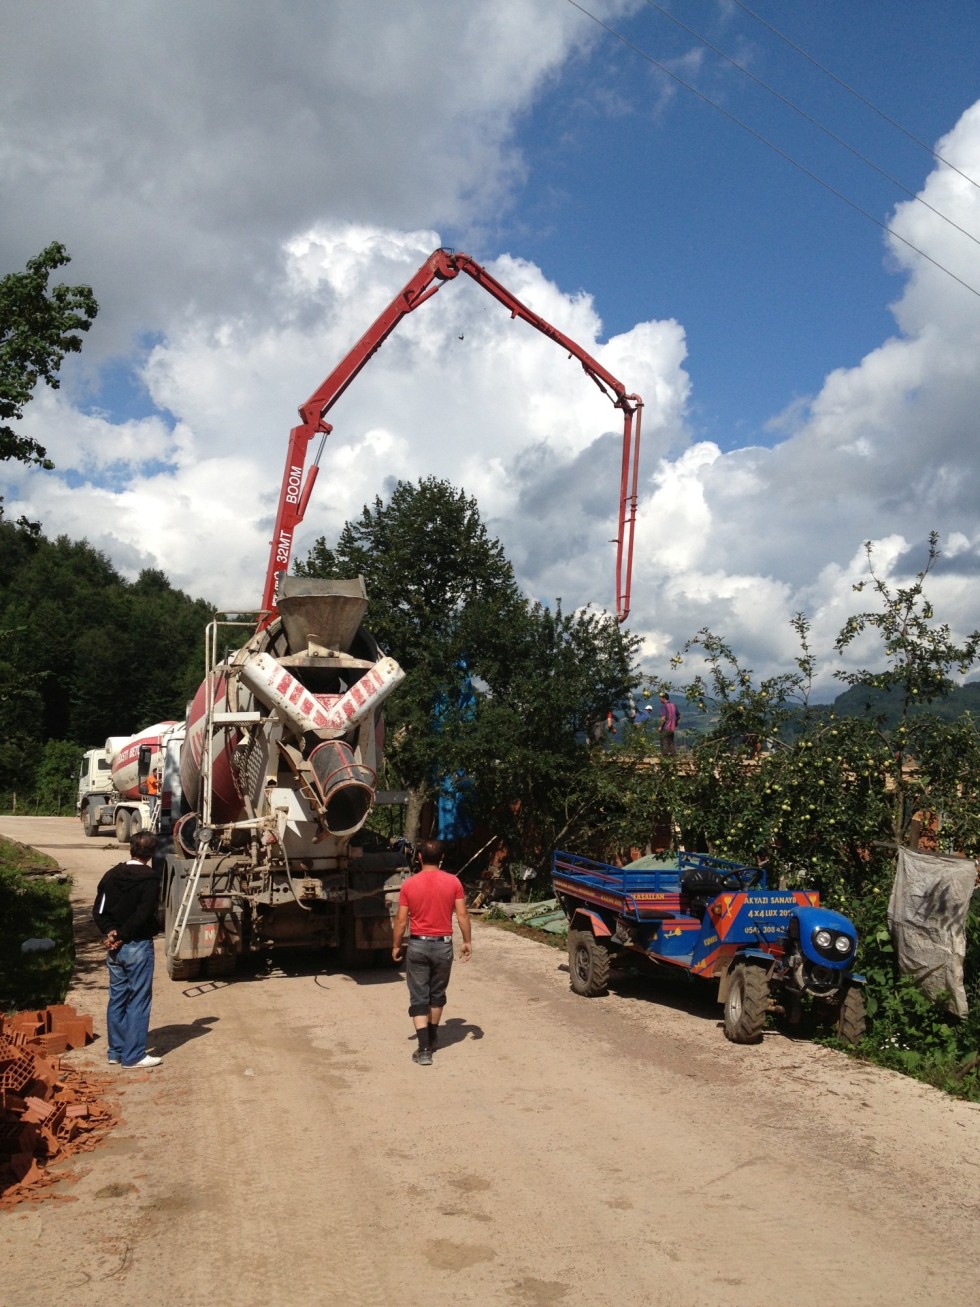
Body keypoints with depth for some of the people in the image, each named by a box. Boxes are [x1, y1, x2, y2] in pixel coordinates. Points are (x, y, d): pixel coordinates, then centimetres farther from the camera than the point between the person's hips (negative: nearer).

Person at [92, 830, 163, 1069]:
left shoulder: (112, 875, 6)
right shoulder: (150, 878, -12)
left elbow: (98, 910, 3)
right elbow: (143, 914, -19)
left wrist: (110, 932, -4)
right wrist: (122, 936, -11)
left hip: (114, 948, 6)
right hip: (138, 946, -6)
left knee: (117, 998, 14)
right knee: (138, 1000, 1)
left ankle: (116, 1051, 22)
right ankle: (133, 1055, 3)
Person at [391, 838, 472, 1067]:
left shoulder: (409, 884, -7)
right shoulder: (453, 882, -5)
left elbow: (401, 920, -4)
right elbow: (462, 915, -5)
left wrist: (396, 945, 8)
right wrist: (467, 941, 6)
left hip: (418, 945, -1)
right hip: (443, 945, 1)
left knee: (418, 998, 3)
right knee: (437, 994, 20)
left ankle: (424, 1049, -5)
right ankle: (431, 1037, 36)